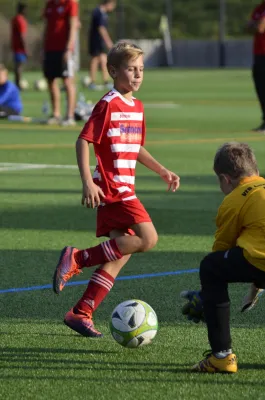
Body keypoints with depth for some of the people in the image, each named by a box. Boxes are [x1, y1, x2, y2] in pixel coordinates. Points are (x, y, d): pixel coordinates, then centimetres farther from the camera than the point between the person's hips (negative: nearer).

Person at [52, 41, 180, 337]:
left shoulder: (137, 107, 16)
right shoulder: (108, 104, -11)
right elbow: (83, 141, -14)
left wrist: (163, 171, 22)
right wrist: (87, 182, -22)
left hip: (124, 189, 9)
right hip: (112, 188, -9)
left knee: (120, 255, 6)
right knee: (147, 238, -19)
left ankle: (81, 313, 10)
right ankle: (77, 259, -12)